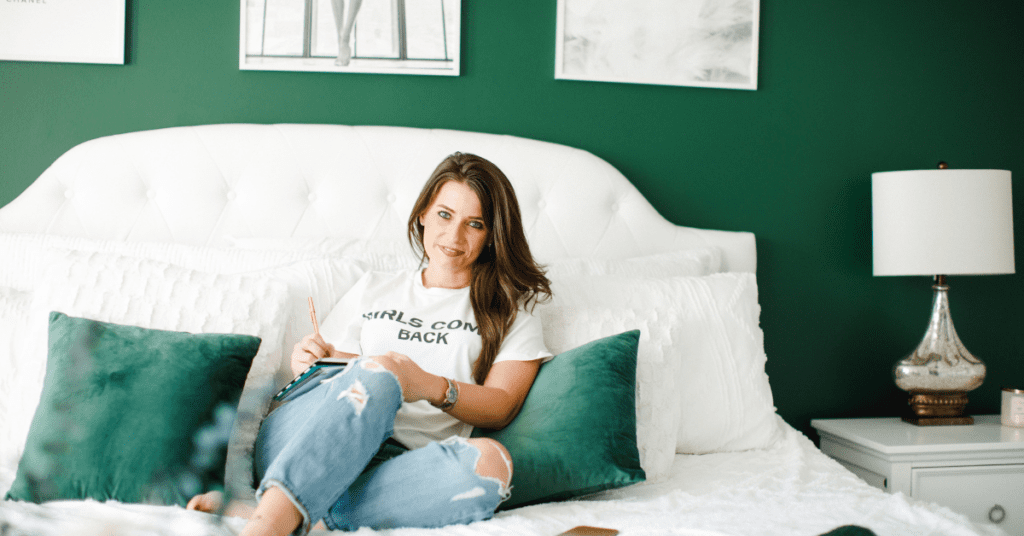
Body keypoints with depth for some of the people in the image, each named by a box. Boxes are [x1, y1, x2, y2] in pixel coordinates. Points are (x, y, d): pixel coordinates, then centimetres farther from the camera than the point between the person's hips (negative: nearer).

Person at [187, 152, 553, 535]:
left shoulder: (512, 311, 19)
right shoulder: (373, 289, 26)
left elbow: (501, 408, 5)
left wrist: (431, 386, -13)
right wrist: (308, 368, -2)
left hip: (406, 465, -1)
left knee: (490, 461, -36)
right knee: (376, 373, -32)